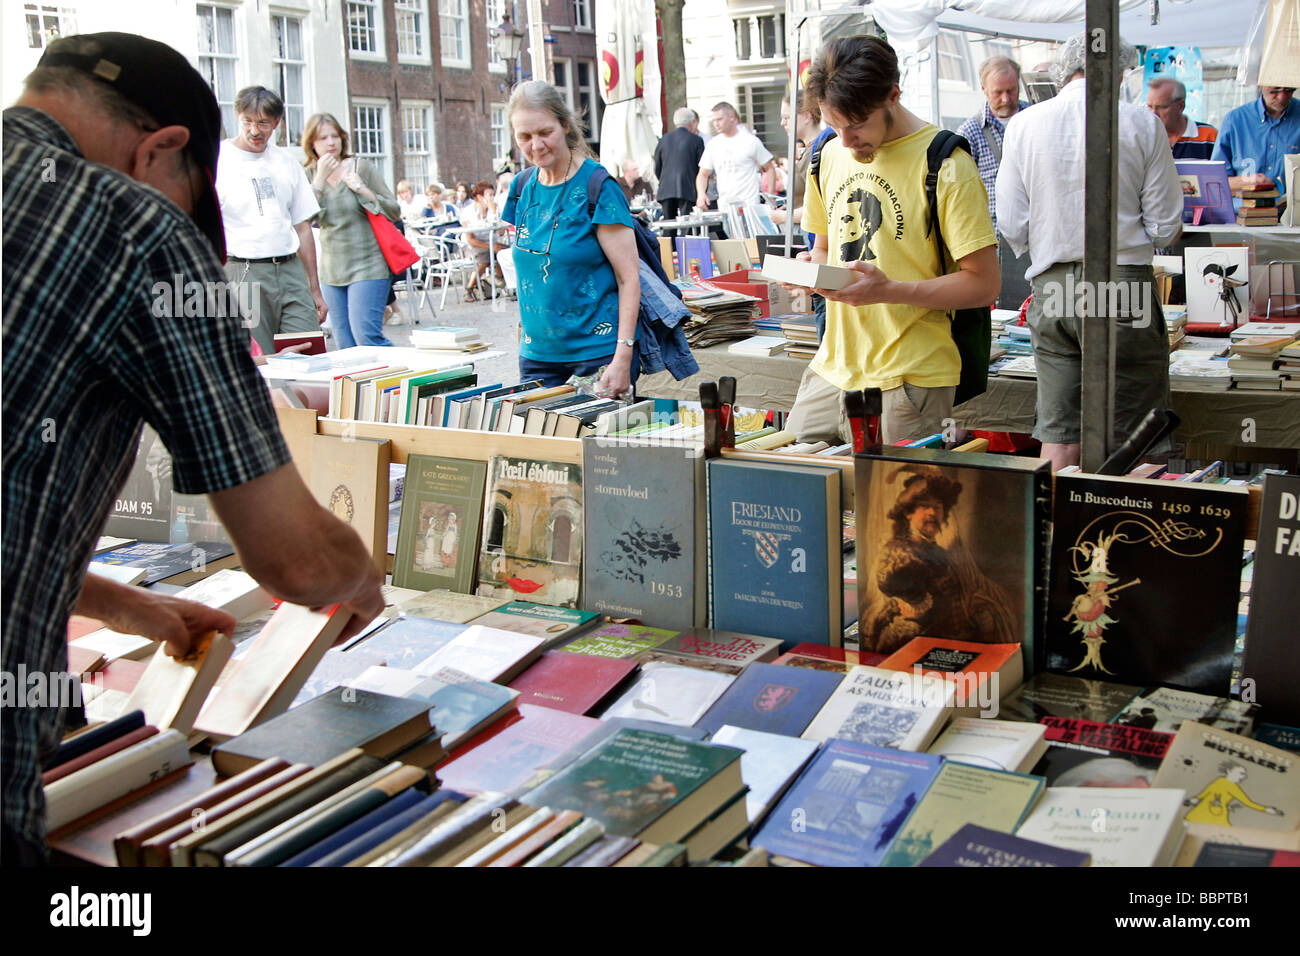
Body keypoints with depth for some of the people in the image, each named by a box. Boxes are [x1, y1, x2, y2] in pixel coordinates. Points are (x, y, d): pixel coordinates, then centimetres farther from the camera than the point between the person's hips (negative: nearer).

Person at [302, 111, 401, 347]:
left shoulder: (360, 167, -1)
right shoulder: (309, 175, 7)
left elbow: (395, 211, -1)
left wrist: (364, 191, -15)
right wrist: (320, 179, -12)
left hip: (367, 266, -4)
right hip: (332, 272, 4)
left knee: (366, 337, -16)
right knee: (345, 348, 5)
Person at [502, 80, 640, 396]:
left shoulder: (597, 186, -10)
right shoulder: (524, 189, 7)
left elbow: (629, 277, -12)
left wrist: (623, 358, -19)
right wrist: (526, 340, 12)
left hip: (598, 350, -5)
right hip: (537, 353, 5)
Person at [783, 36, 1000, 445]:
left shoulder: (946, 165, -10)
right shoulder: (830, 155, 11)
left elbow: (984, 283, -11)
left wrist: (889, 290, -22)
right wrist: (811, 266, 0)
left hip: (909, 382, -6)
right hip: (833, 369, 6)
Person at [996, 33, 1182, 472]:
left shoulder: (1023, 124, 3)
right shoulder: (1141, 123, -2)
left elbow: (1013, 227, 4)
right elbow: (1165, 226, 0)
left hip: (1050, 289, 3)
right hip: (1123, 285, -3)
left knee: (1058, 434, 9)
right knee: (1131, 438, 4)